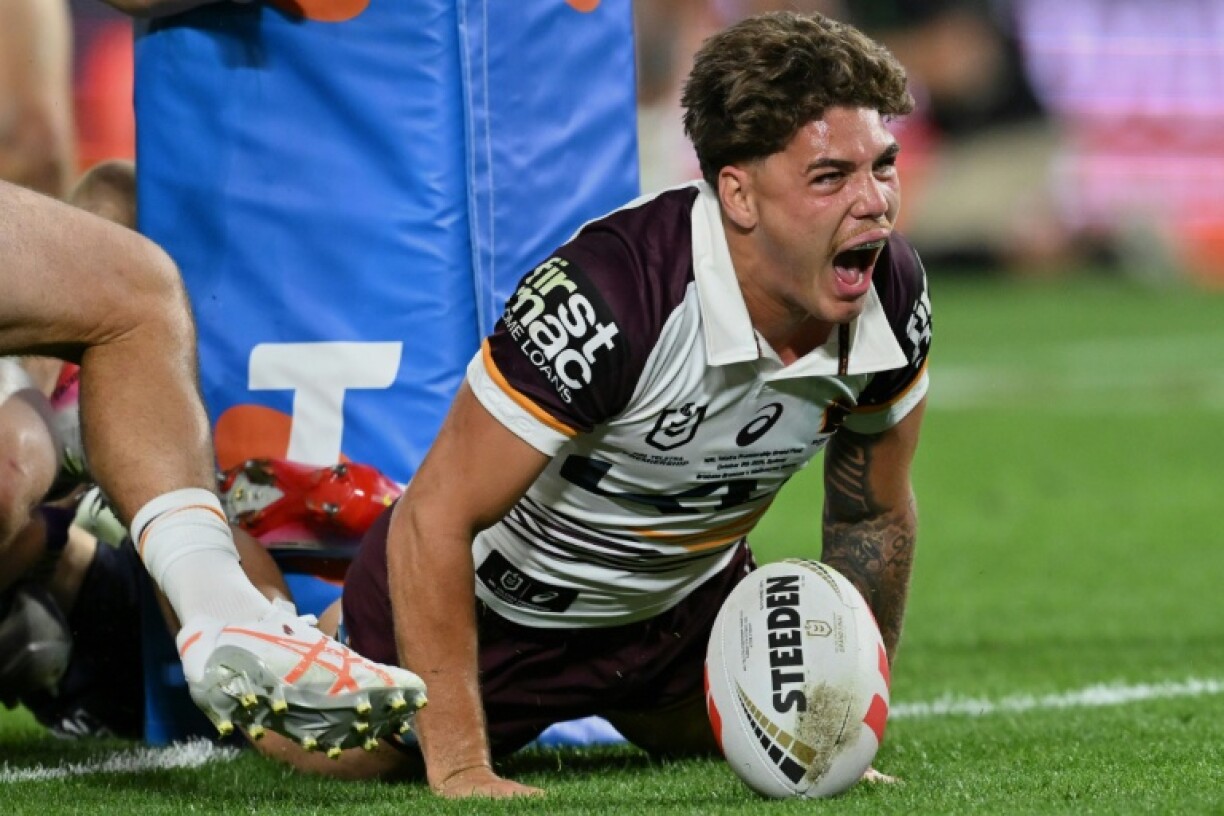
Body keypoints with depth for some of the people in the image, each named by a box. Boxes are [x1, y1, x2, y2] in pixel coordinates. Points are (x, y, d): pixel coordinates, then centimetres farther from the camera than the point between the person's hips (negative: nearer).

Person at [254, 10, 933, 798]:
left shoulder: (892, 292, -23)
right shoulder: (606, 296, -41)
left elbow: (875, 515, -3)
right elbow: (434, 520, -36)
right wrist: (460, 769, -37)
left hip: (681, 598, 6)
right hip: (503, 596, -6)